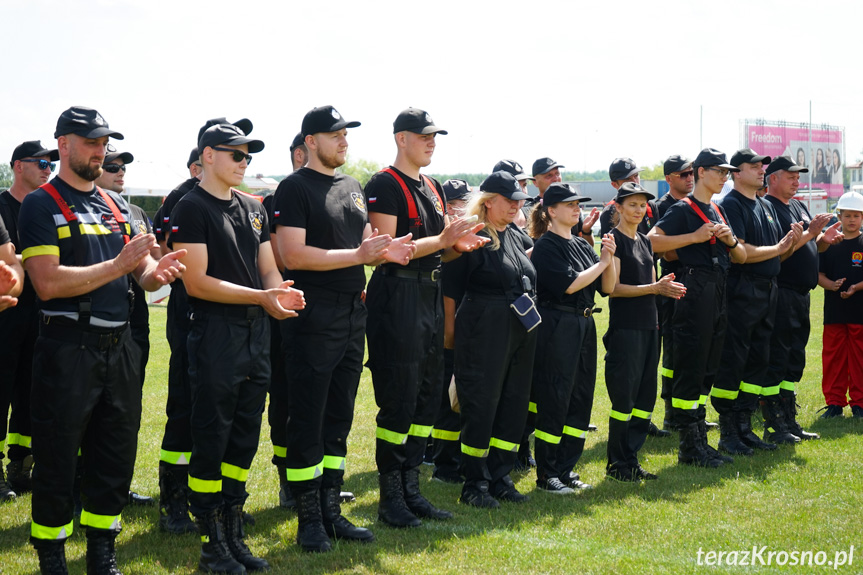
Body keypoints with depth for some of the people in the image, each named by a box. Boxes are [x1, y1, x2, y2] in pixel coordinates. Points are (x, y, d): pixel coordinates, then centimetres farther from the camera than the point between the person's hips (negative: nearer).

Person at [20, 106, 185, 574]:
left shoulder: (117, 206, 15)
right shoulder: (41, 205, -5)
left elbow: (143, 271, 14)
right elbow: (47, 283, -17)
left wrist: (156, 271, -10)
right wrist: (119, 265, -19)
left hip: (119, 349, 7)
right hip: (67, 353, -7)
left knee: (115, 461, 13)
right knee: (56, 465, 1)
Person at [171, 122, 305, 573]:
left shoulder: (253, 209, 15)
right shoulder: (192, 210, -8)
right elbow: (197, 283, -14)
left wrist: (282, 290, -6)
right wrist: (261, 296, -19)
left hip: (255, 332, 8)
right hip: (215, 333, -7)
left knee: (245, 438, 12)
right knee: (211, 441, -2)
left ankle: (233, 534, 21)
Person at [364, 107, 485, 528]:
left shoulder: (431, 188, 17)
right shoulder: (384, 186, -10)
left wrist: (458, 246, 1)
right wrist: (442, 240, -21)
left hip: (431, 297, 9)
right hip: (397, 298, -9)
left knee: (427, 396, 11)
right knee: (398, 399, -6)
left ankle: (411, 488, 20)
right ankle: (390, 497, 3)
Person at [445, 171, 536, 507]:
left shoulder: (517, 237, 15)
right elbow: (452, 290, -9)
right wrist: (451, 333, -10)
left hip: (521, 332, 8)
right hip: (483, 332, -8)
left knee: (515, 402, 9)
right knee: (481, 405, -3)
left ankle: (500, 477, 18)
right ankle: (474, 483, 6)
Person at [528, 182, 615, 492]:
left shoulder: (582, 245, 14)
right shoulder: (546, 246, -9)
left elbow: (607, 287, 11)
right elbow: (569, 284, -20)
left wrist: (609, 258, -6)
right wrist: (601, 263, -9)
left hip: (584, 327, 8)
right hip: (556, 329, -8)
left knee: (580, 400, 10)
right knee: (554, 401, -3)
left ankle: (566, 469, 19)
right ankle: (547, 474, 5)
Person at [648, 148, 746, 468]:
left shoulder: (718, 211, 18)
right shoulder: (684, 208, -6)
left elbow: (741, 258, 19)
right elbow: (651, 241, -19)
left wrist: (731, 240, -2)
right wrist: (695, 236, -18)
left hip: (718, 292, 9)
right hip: (695, 291, -9)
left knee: (707, 369, 12)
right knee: (690, 368, -5)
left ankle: (699, 441, 19)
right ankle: (689, 448, -2)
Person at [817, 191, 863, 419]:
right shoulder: (829, 244, 7)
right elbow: (819, 273, 6)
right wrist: (832, 285, -13)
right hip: (834, 310, 2)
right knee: (832, 357, 4)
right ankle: (834, 402, 12)